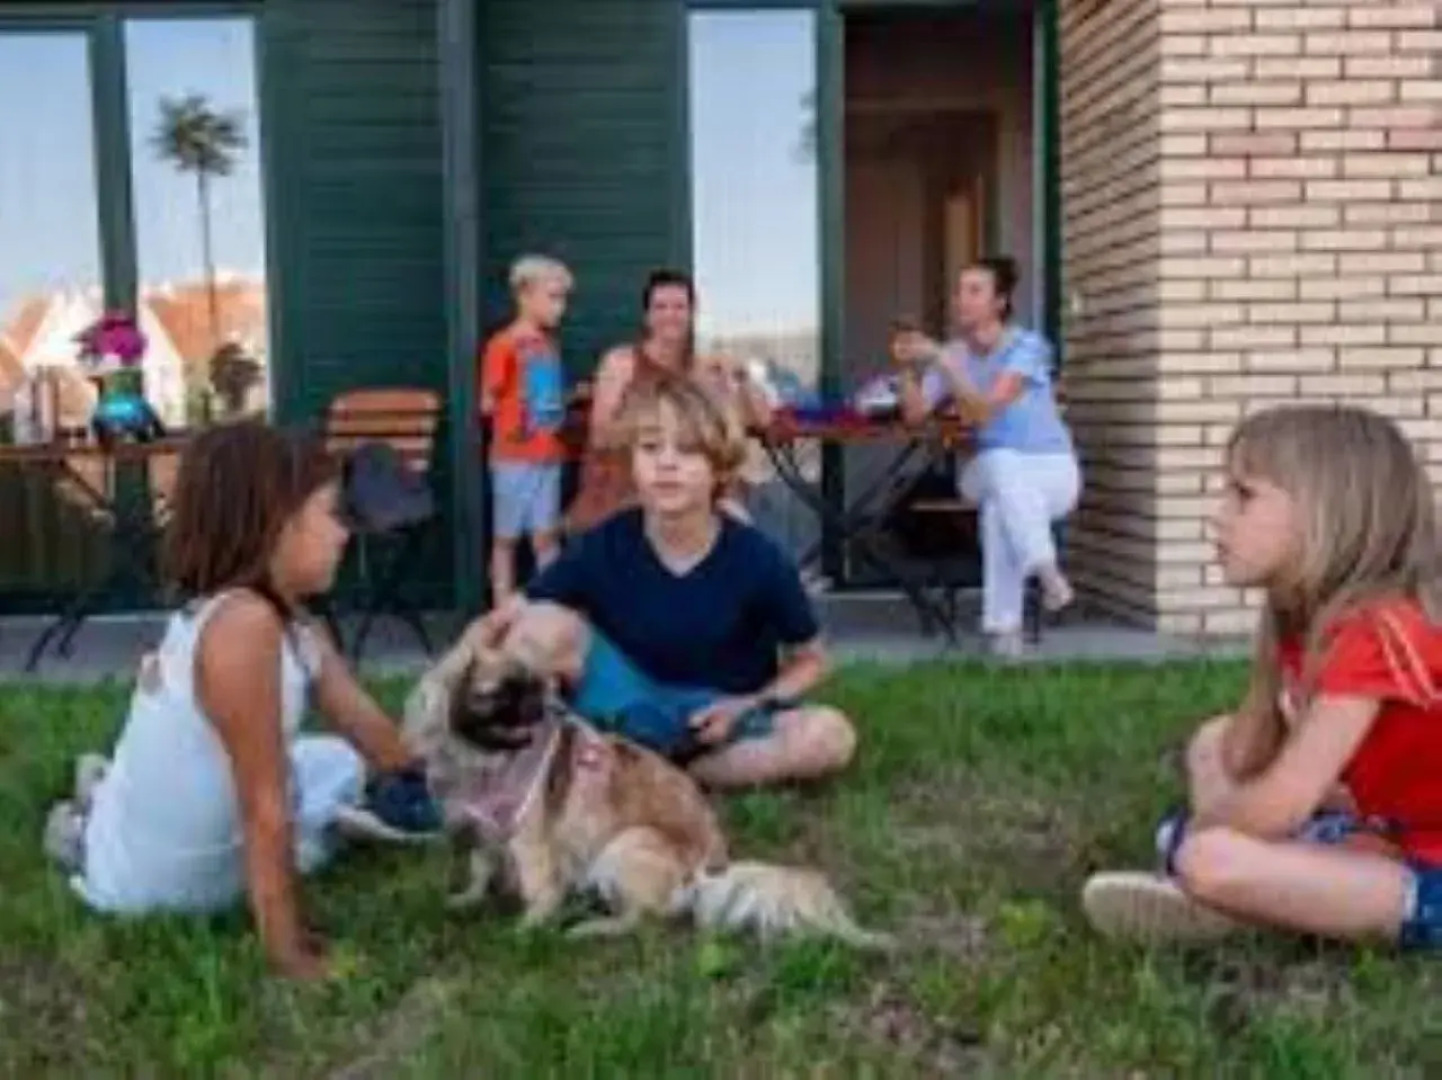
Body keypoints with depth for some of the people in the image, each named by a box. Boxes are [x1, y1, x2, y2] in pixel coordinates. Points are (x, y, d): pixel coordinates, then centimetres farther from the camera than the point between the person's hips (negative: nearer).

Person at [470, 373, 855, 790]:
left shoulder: (759, 560, -15)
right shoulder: (602, 548, -12)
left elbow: (810, 660, -1)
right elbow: (505, 619, -9)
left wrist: (750, 707, -18)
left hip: (721, 719, 1)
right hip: (631, 710, -1)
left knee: (829, 734, -30)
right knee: (545, 626, -24)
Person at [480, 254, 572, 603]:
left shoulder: (549, 343, 8)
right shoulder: (503, 344, -12)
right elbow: (488, 403, -10)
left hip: (549, 456, 6)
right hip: (514, 457, -5)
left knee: (546, 536, 9)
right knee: (506, 537, 6)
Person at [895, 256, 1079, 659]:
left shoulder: (1027, 346, -12)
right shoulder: (953, 355, 3)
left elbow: (984, 410, -25)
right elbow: (915, 414, -6)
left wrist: (940, 360, -28)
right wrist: (909, 368, -20)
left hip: (1052, 470, -3)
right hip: (990, 472, 3)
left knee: (999, 504, -37)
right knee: (1001, 464, -36)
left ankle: (1004, 623, -30)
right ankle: (1045, 568, -35)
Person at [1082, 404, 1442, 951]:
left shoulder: (1378, 631, -25)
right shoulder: (1299, 619, 4)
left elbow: (1274, 809, -28)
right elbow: (1243, 760, 7)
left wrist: (1198, 826, -10)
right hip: (1390, 833, 10)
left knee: (1210, 860, -30)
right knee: (1213, 741, 14)